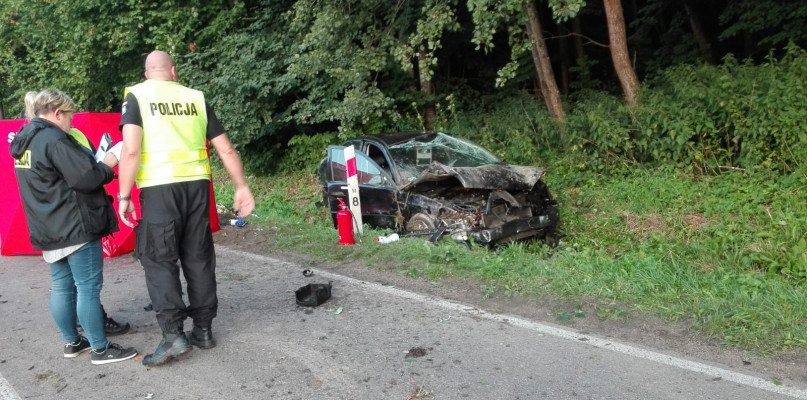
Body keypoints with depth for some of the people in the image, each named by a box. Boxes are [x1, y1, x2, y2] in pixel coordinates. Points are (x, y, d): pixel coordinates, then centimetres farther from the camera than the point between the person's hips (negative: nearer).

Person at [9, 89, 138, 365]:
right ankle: (100, 349, 1)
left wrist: (96, 164, 13)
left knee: (61, 287, 15)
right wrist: (107, 164, -6)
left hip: (50, 229, 10)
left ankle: (72, 342, 25)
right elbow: (85, 178, -23)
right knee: (88, 287, -4)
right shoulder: (54, 140, -17)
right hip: (76, 227, -10)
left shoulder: (23, 142, 14)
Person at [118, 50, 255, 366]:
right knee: (198, 257, 11)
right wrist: (242, 187, 16)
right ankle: (203, 330, 18)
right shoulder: (196, 98, 13)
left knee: (158, 260, 2)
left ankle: (173, 336, -5)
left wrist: (123, 196, -7)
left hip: (159, 187, -4)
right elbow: (226, 150, 10)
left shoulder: (136, 96, 3)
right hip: (197, 184, 4)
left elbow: (131, 150, -11)